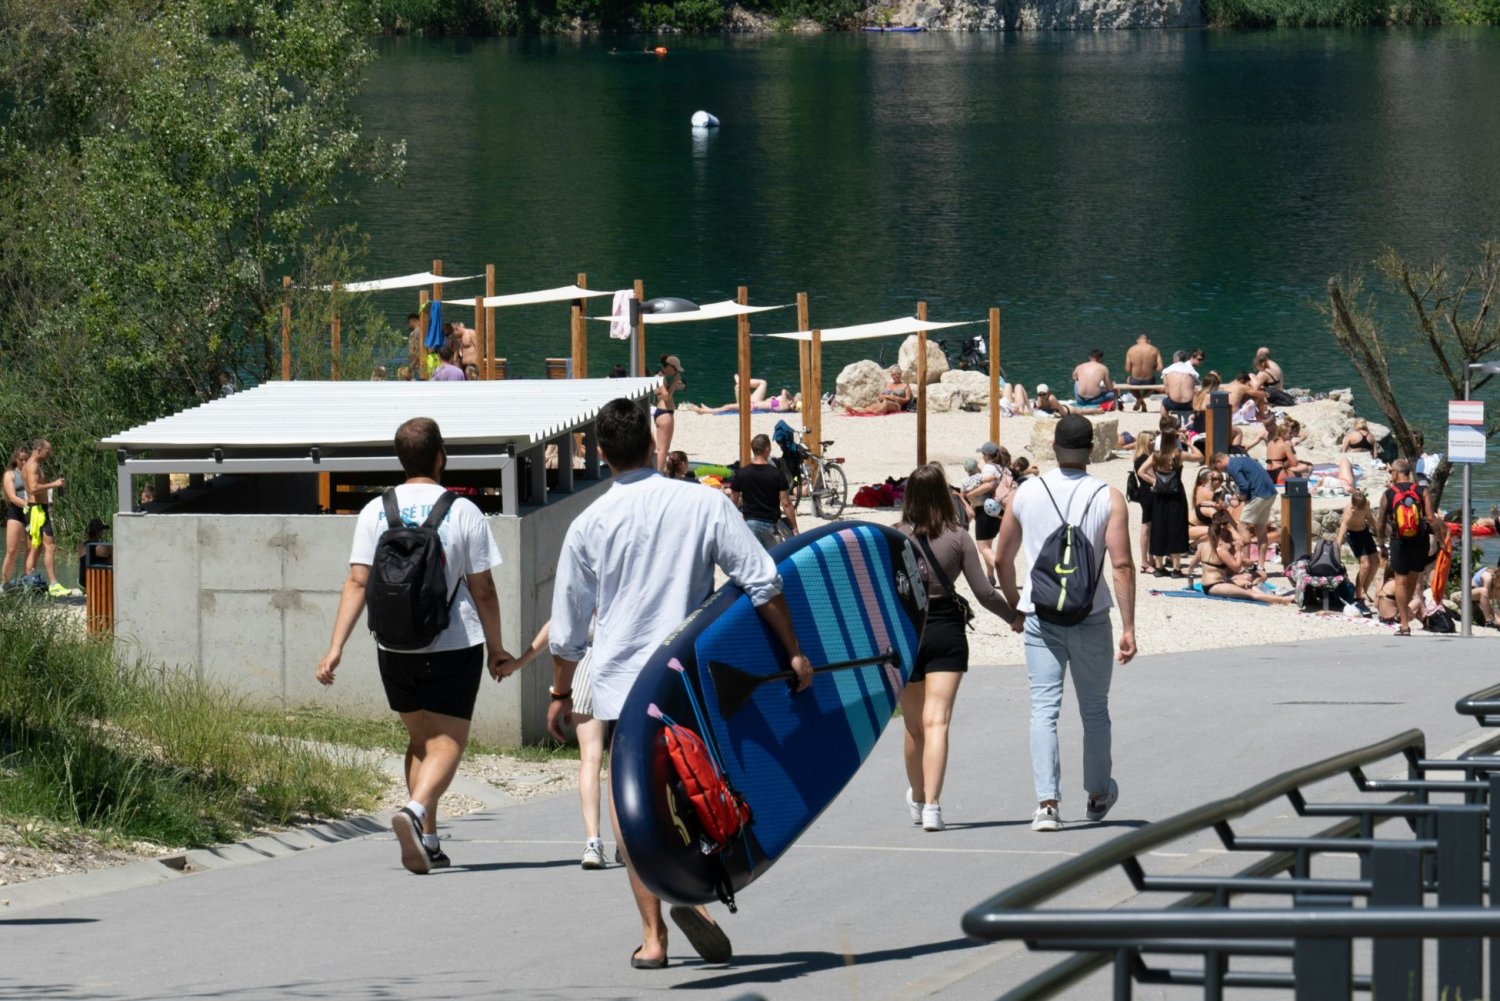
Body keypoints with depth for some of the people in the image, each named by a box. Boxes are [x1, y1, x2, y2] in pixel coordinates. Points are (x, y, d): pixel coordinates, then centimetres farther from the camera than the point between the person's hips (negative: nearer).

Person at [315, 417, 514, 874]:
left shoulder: (375, 511, 1)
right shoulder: (463, 512, -5)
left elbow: (357, 582, -5)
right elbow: (483, 590, -2)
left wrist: (336, 648, -4)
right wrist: (496, 649, 9)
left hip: (396, 648, 3)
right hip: (455, 647, -3)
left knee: (420, 738, 19)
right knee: (447, 741, -2)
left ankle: (428, 840, 16)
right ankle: (415, 812, -28)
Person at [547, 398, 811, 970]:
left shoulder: (589, 526, 0)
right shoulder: (704, 504, -4)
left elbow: (568, 626, 7)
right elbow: (762, 582, -6)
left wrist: (561, 693, 21)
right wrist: (794, 653, 2)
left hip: (620, 682, 0)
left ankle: (652, 935, 3)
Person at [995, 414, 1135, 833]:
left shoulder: (1027, 493, 1)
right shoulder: (1109, 499, -6)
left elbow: (1003, 559, 9)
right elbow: (1122, 565, -12)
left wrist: (1014, 605, 25)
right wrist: (1128, 627, -10)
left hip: (1040, 615, 1)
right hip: (1090, 618, -1)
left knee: (1044, 708, -1)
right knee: (1095, 709, 15)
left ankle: (1047, 802, -15)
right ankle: (1098, 795, 31)